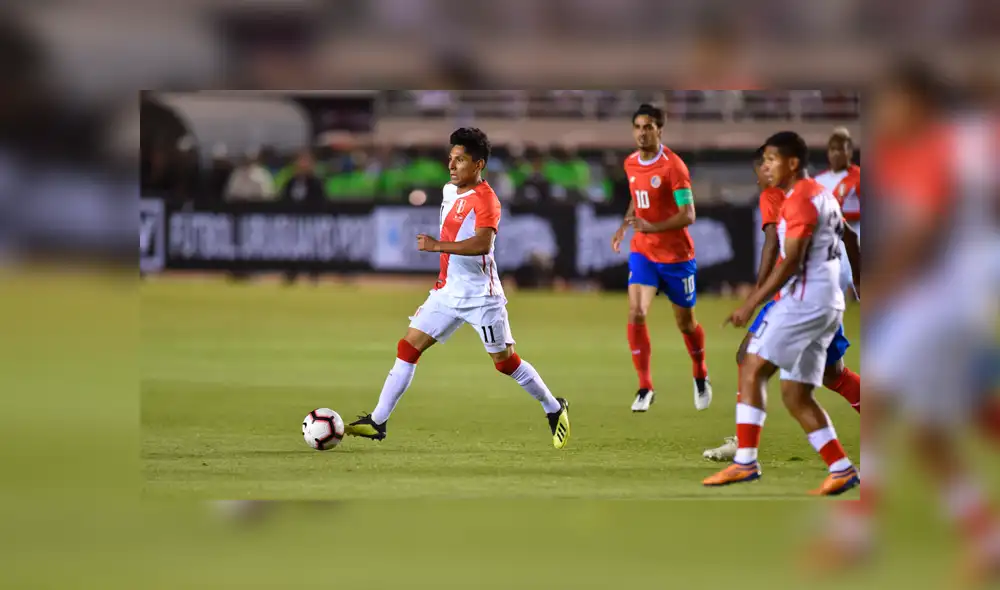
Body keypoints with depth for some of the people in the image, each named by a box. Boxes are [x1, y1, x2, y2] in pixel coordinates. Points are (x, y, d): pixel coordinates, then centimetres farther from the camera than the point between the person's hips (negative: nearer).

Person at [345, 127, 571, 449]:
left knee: (505, 360, -1)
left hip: (481, 296, -8)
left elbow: (483, 243, -34)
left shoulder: (485, 200, -18)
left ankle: (554, 409, 20)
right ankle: (378, 421, -1)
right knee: (409, 346, -1)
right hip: (448, 292, 8)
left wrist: (438, 245, -36)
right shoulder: (450, 190, 9)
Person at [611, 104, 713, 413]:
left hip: (676, 256, -4)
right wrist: (625, 226, 9)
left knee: (685, 322, 10)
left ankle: (701, 377, 37)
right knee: (636, 313, -15)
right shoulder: (631, 164, 2)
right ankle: (645, 388, -9)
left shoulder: (673, 166, -18)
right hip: (642, 252, 4)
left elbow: (688, 215, -22)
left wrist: (652, 227, -33)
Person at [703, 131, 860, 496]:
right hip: (829, 303, 10)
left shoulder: (800, 200, -12)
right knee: (795, 395, 10)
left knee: (752, 369, -8)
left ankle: (745, 461, -12)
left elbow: (791, 262, -18)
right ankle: (842, 470, 5)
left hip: (805, 300, -10)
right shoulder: (823, 195, 19)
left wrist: (751, 305, -17)